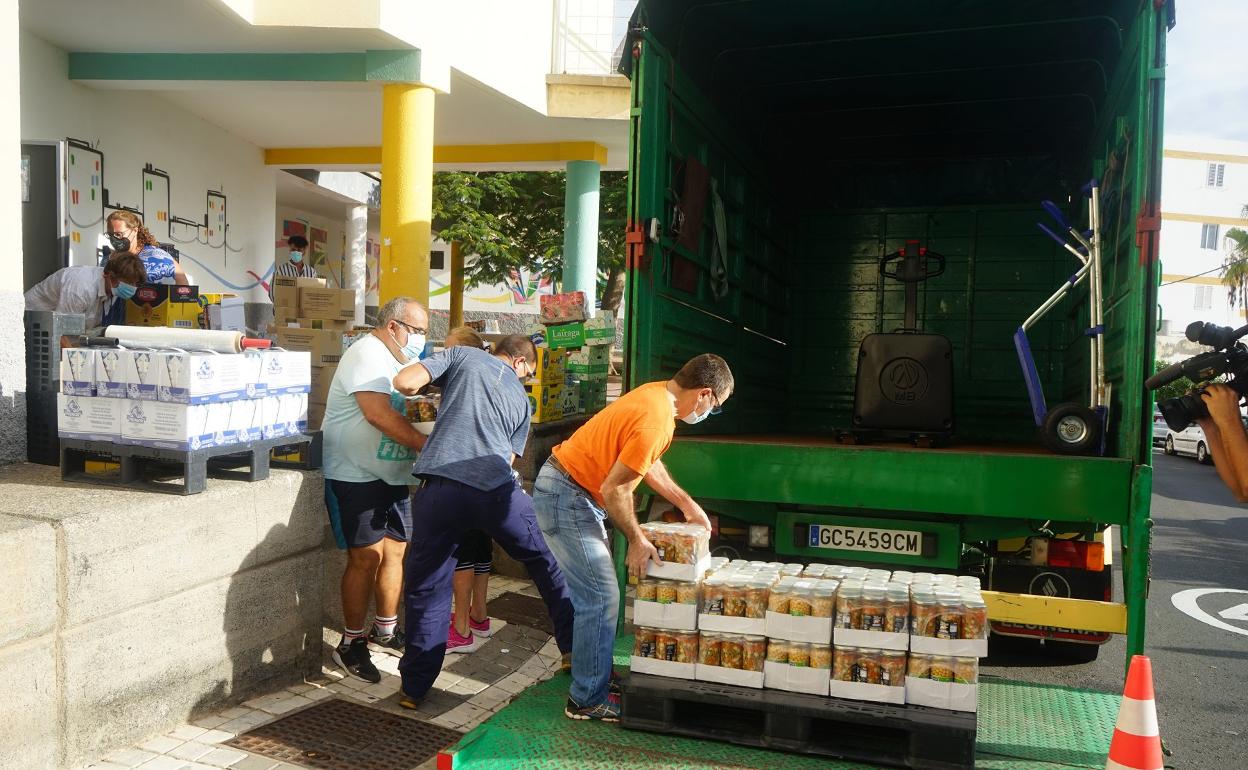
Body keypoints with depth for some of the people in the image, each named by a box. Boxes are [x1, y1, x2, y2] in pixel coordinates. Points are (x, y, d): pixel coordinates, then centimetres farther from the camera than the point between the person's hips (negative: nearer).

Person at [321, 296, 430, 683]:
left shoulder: (398, 361, 17)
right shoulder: (367, 354, -15)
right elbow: (379, 413, -27)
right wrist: (426, 445, -27)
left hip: (391, 474, 9)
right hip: (354, 474, -9)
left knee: (395, 550, 11)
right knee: (366, 556, -9)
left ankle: (386, 629, 27)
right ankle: (351, 643, 4)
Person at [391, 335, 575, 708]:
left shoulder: (462, 355, 16)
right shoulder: (521, 398, 23)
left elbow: (404, 381, 4)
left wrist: (419, 395, 26)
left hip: (439, 487, -1)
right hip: (496, 488, 1)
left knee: (426, 587, 13)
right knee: (546, 561, 23)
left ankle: (415, 687, 19)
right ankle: (574, 647, 32)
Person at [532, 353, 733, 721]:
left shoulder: (657, 394, 3)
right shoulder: (655, 421, -27)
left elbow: (647, 464, 17)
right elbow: (614, 489, -24)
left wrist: (687, 504, 20)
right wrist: (637, 541, -12)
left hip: (576, 492, 10)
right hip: (566, 497, -10)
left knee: (593, 594, 17)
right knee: (602, 597, -6)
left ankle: (595, 674, 29)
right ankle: (588, 701, 5)